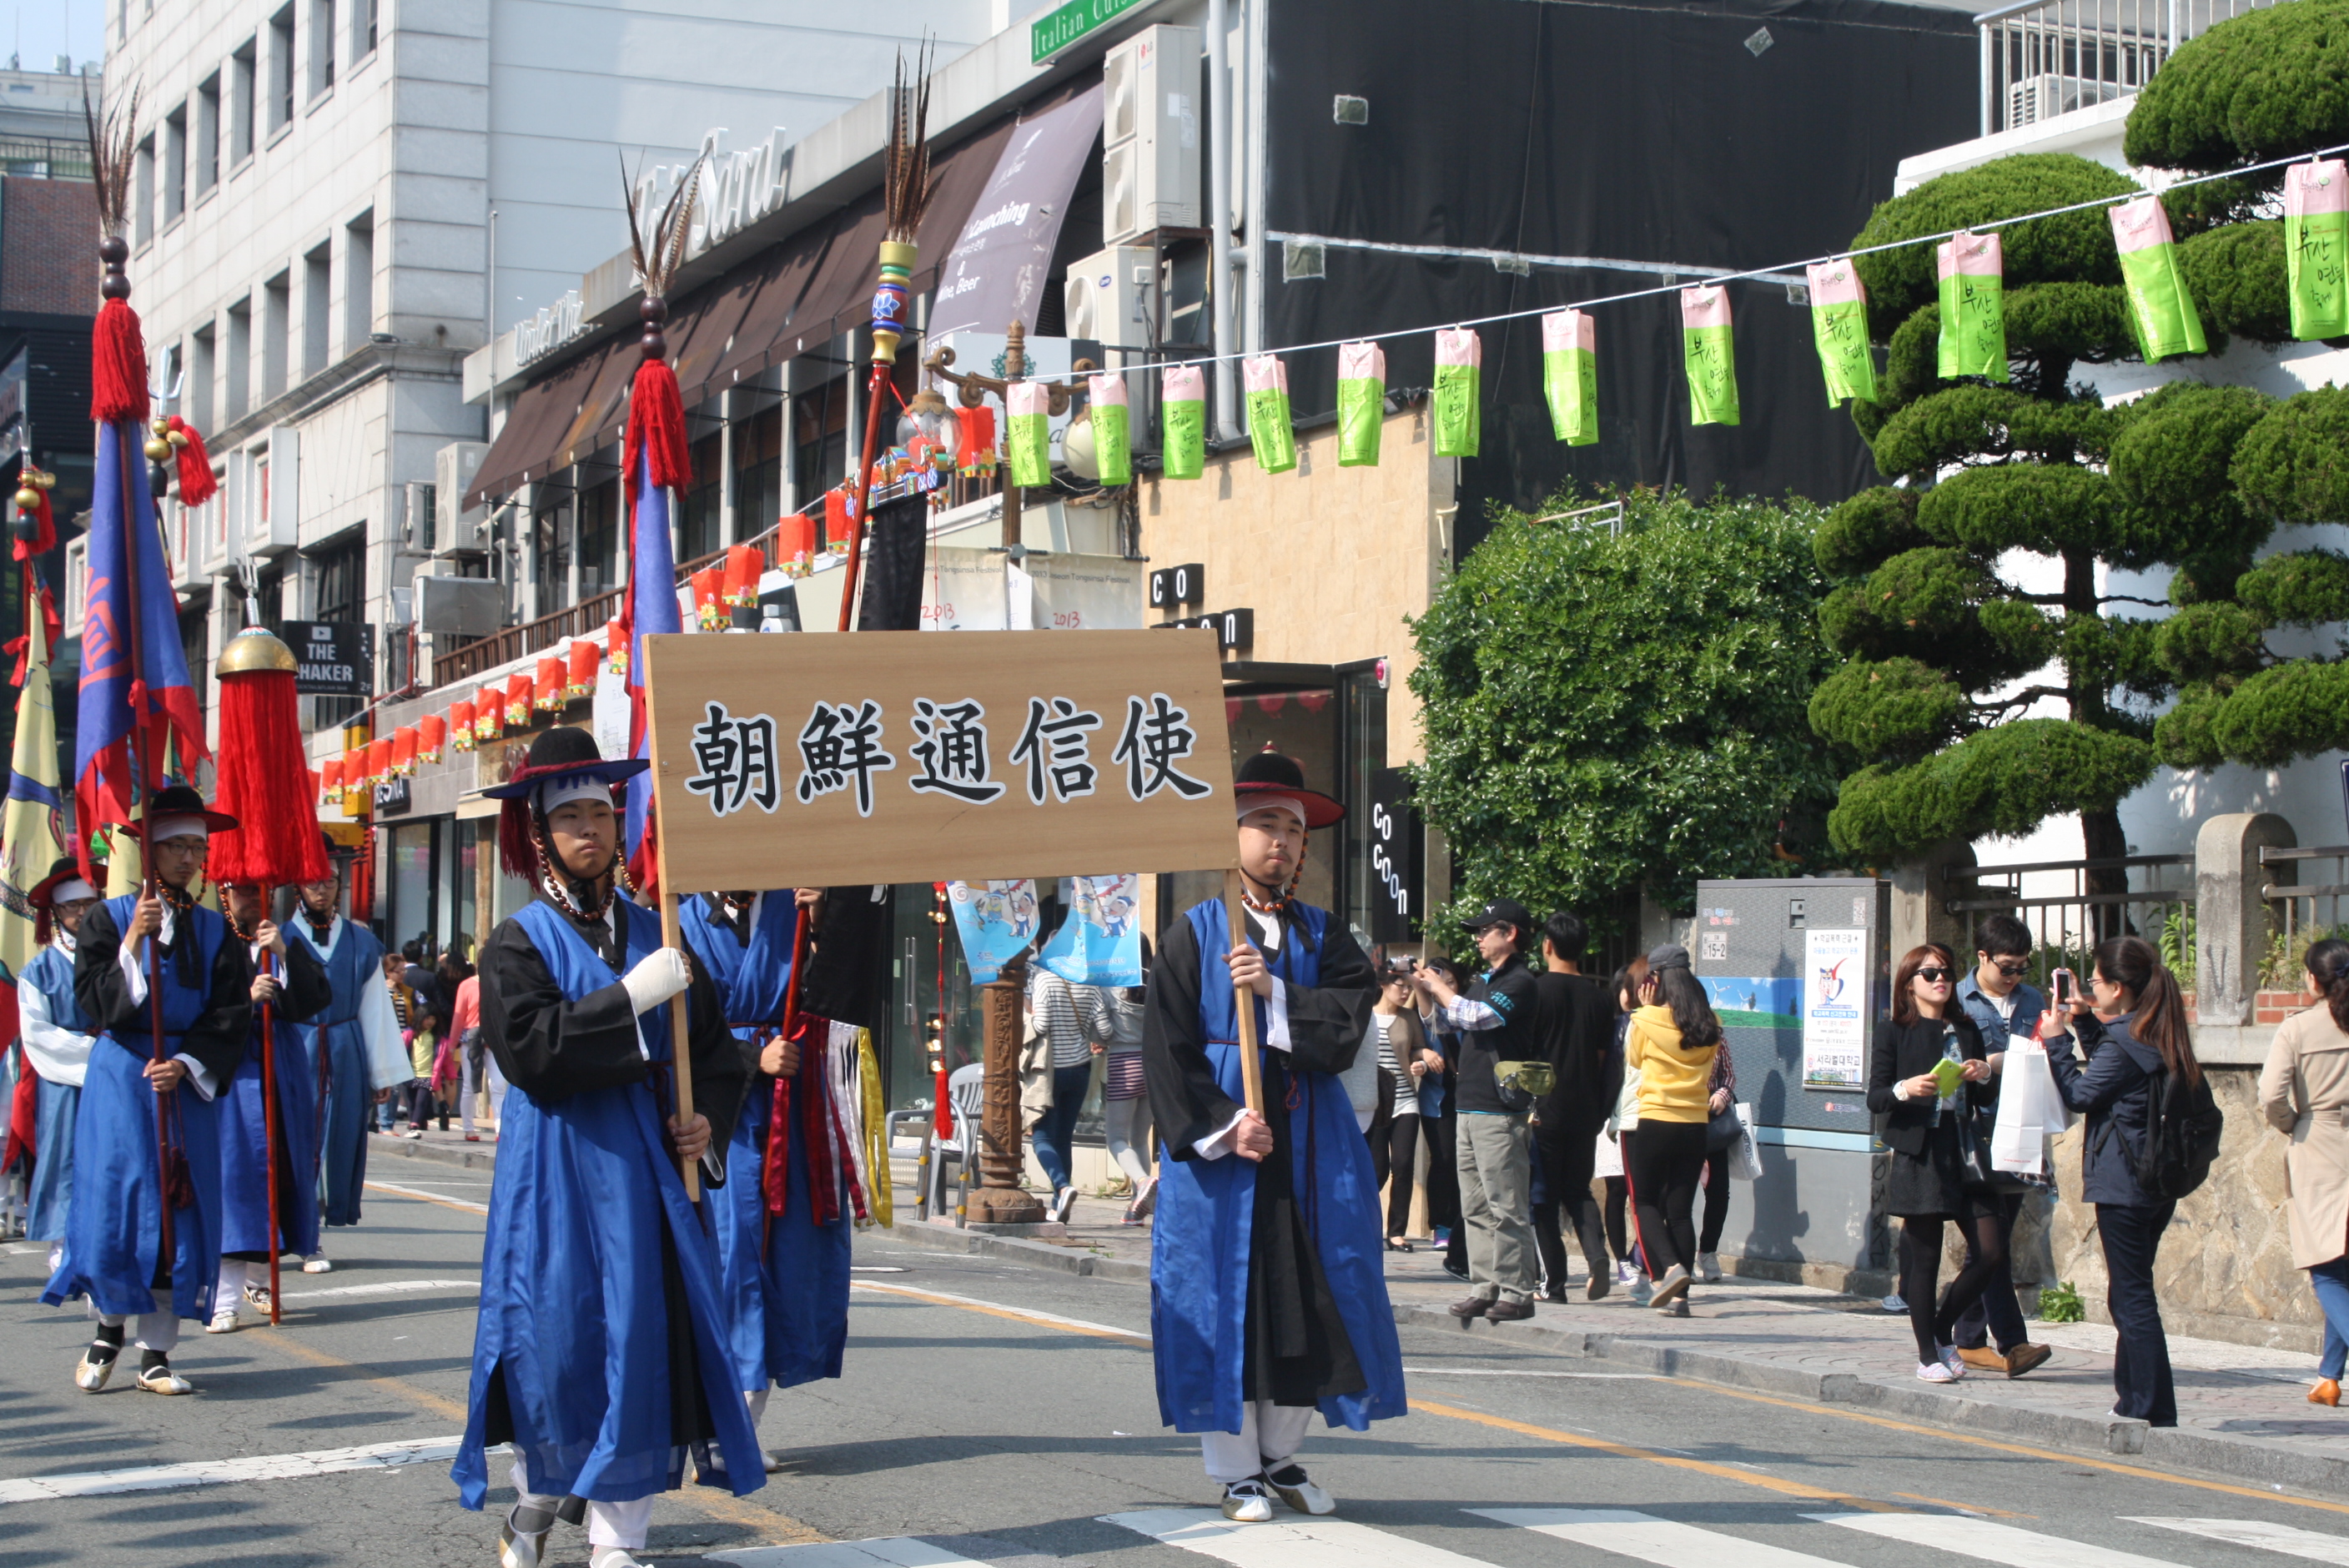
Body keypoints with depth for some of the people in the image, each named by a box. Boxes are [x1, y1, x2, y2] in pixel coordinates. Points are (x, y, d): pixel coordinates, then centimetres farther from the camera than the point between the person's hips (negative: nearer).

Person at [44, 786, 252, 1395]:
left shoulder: (213, 930, 8)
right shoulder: (109, 920, 1)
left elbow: (230, 1015, 3)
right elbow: (95, 1003, -9)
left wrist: (186, 1064, -11)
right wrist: (133, 945, -20)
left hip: (187, 1082, 2)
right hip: (120, 1077, -2)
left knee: (178, 1210, 0)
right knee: (115, 1202, -5)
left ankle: (155, 1354, 5)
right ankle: (110, 1328, 15)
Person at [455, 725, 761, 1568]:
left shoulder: (653, 932, 12)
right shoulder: (518, 943, -1)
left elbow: (715, 1045, 15)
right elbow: (531, 1049, -17)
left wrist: (708, 1120, -3)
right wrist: (630, 999, -21)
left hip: (649, 1163, 4)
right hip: (558, 1171, -3)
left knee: (644, 1337, 0)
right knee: (556, 1334, -3)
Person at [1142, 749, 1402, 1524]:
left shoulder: (1324, 935, 10)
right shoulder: (1192, 935, 1)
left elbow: (1351, 1016, -5)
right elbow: (1168, 1047, -5)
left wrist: (1274, 990, -17)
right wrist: (1224, 1127, -15)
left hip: (1311, 1140, 3)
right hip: (1217, 1134, -3)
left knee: (1305, 1295, 4)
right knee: (1221, 1295, -2)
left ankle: (1281, 1456, 17)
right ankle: (1237, 1471, 5)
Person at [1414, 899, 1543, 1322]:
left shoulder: (1520, 982, -9)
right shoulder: (1487, 983, 20)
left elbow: (1475, 1016, -19)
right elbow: (1457, 1020, 25)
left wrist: (1438, 987, -5)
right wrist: (1434, 990, 9)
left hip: (1501, 1112, -9)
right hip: (1471, 1108, 9)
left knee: (1506, 1208, -8)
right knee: (1476, 1208, 9)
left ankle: (1516, 1292, -6)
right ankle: (1484, 1287, 12)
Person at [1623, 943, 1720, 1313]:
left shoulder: (1645, 1022, -9)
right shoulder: (1709, 1026, 2)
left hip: (1654, 1122, -4)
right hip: (1695, 1126, 4)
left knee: (1646, 1204, 9)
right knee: (1681, 1209, 8)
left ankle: (1669, 1269, -13)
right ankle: (1679, 1295, 5)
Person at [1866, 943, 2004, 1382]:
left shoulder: (1966, 1030, 16)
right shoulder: (1894, 1032, 3)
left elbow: (1985, 1099, 19)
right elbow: (1875, 1097, -2)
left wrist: (1985, 1075, -2)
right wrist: (1905, 1089, -22)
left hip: (1966, 1152, 5)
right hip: (1920, 1154, -5)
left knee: (1992, 1254, -3)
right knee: (1925, 1259, -2)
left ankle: (1941, 1331, 18)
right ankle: (1928, 1355, 10)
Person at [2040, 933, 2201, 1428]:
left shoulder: (2123, 1043, -17)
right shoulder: (2159, 1037, 11)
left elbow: (2081, 1094, -8)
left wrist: (2056, 1042, 0)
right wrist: (2084, 1023, 18)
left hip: (2123, 1183, -9)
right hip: (2159, 1182, 9)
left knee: (2132, 1296, -5)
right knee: (2130, 1293, 17)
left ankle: (2153, 1410, -5)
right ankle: (2134, 1400, 23)